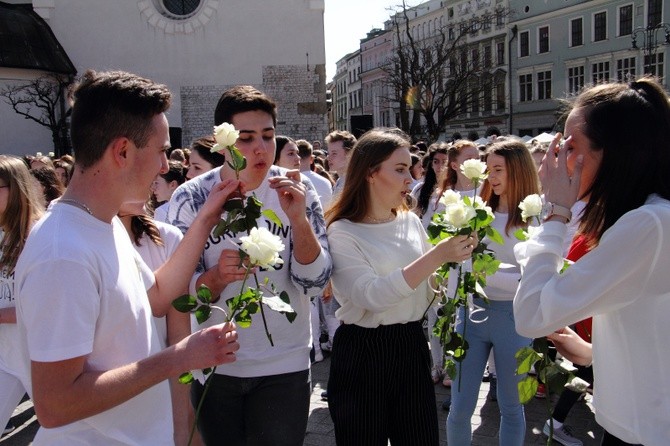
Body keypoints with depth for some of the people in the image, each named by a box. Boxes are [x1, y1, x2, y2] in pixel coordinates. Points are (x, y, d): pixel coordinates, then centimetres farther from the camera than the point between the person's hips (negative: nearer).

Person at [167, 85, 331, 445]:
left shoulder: (296, 189, -8)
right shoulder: (191, 198, -10)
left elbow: (315, 282, -10)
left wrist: (298, 217, -25)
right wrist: (216, 277, -29)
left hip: (285, 365, 0)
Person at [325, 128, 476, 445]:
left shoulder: (411, 222, 5)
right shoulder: (342, 232, -13)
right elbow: (371, 295, -27)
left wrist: (456, 259, -5)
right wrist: (437, 255, -29)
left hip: (412, 346, 5)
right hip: (362, 354, -5)